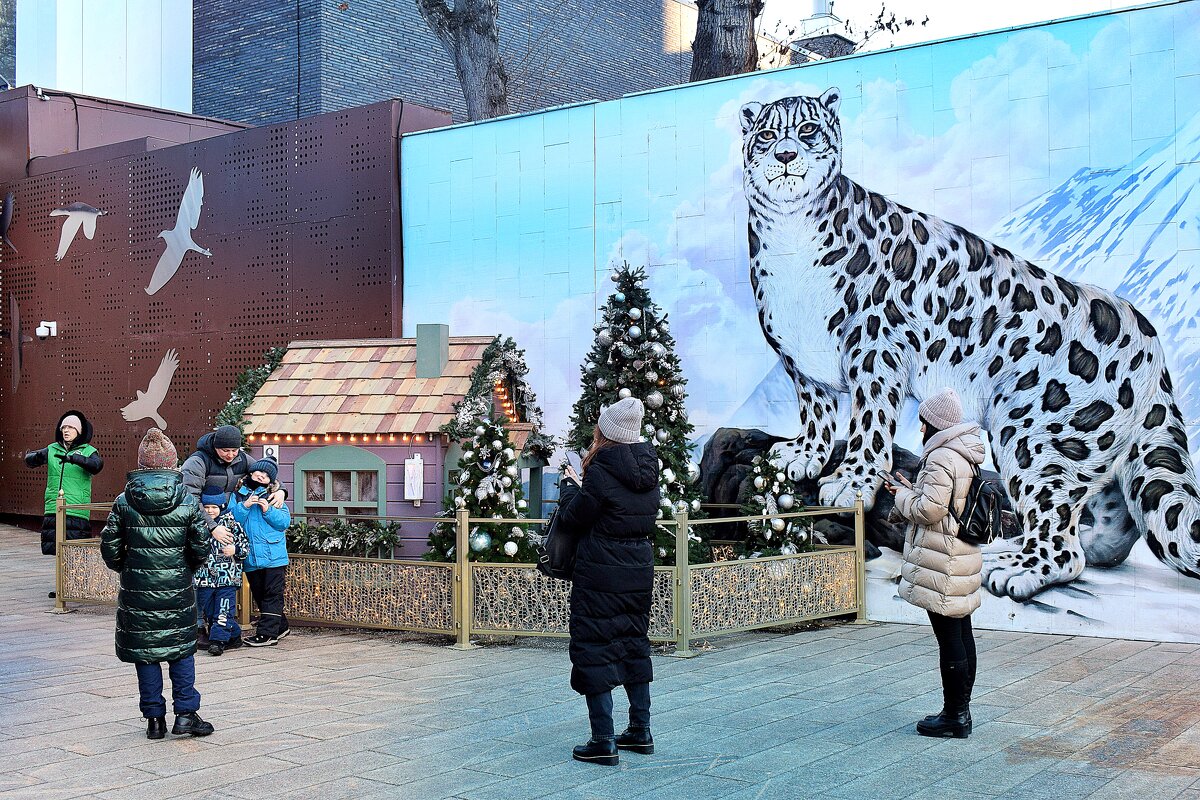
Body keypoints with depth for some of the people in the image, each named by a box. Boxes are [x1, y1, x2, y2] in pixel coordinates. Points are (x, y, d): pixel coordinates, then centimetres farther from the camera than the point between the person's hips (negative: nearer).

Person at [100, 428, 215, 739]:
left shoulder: (124, 502, -3)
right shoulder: (187, 502, -5)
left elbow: (109, 546, 0)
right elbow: (201, 547, -3)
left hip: (137, 589, 0)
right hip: (177, 588, 0)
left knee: (144, 650, 9)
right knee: (181, 649, 11)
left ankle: (155, 718, 12)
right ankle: (186, 713, 7)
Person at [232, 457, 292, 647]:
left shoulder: (273, 495, 3)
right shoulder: (238, 495, 7)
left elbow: (285, 521, -2)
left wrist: (268, 510, -15)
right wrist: (244, 506, -15)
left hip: (274, 555, -3)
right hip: (250, 558, 3)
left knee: (272, 595, -4)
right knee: (259, 595, 14)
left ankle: (267, 633, -4)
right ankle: (280, 627, 29)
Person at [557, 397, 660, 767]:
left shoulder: (601, 472, -16)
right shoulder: (648, 470, 5)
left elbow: (572, 519, -8)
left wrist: (570, 484, 11)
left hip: (600, 575, -7)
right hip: (639, 571, 7)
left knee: (594, 650, 0)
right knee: (633, 644, 18)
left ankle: (603, 742, 1)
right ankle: (640, 732, 25)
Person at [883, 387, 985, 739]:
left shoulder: (940, 458, -18)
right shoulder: (965, 456, 14)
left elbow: (930, 509, -21)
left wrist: (903, 496, -3)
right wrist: (911, 489, 16)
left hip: (941, 562, -10)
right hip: (963, 555, 10)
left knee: (949, 638, -4)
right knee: (962, 633, 14)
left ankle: (955, 716, 2)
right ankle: (961, 710, 22)